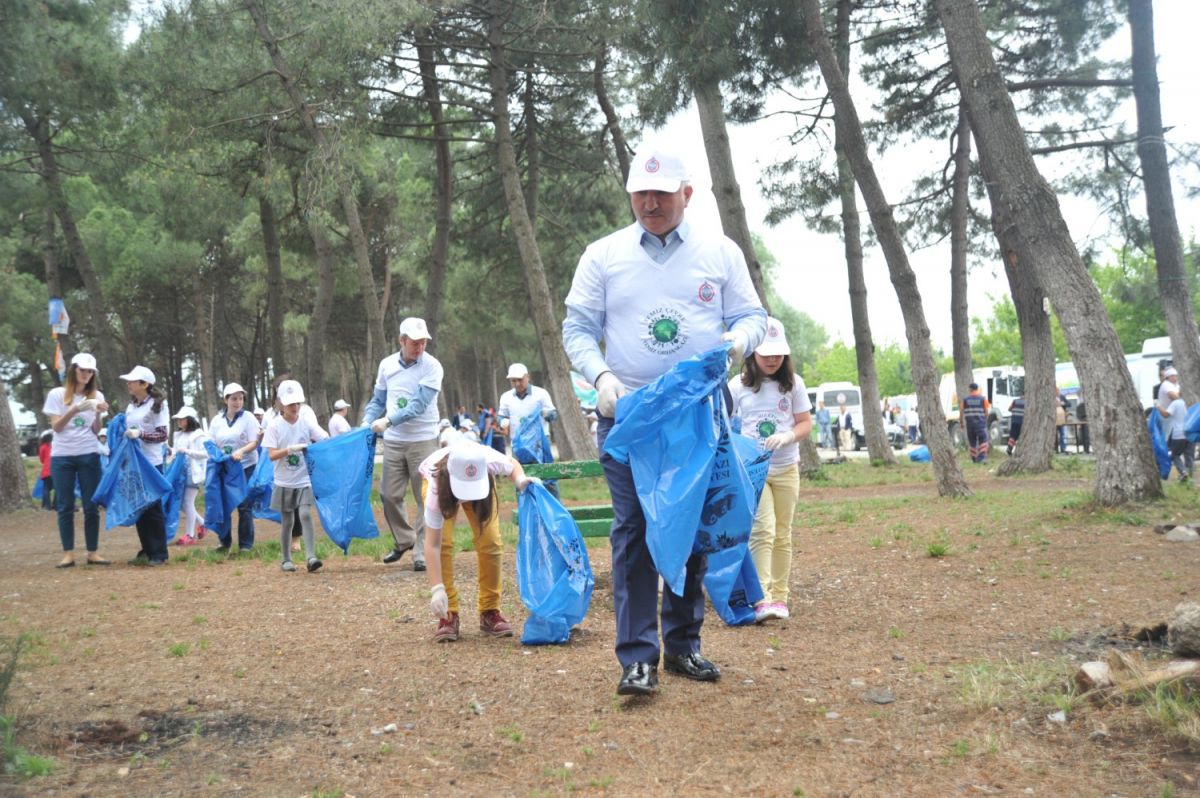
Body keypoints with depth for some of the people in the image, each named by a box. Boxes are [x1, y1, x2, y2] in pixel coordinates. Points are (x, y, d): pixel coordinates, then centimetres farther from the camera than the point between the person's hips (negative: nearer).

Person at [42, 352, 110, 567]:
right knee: (65, 506, 0)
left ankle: (93, 552, 5)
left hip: (89, 455, 1)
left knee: (91, 506, 0)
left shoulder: (96, 396, 6)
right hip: (62, 456, -1)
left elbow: (96, 430, 5)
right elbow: (56, 427, -5)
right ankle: (68, 554, 3)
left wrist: (98, 414, -15)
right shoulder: (57, 395, 2)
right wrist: (74, 409, -20)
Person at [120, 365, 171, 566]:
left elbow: (163, 435, -13)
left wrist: (140, 434, -26)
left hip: (151, 464, -7)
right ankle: (147, 551, 16)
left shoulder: (157, 405, -7)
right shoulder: (130, 407, 12)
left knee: (153, 508, -3)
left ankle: (160, 553, 3)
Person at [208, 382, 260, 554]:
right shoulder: (217, 420, 7)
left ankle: (246, 544, 7)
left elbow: (254, 443, -6)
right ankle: (224, 541, 16)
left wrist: (241, 451, -25)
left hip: (246, 467, -3)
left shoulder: (248, 418, -2)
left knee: (245, 506, -1)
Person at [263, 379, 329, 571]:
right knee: (287, 521, 8)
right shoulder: (274, 425, -5)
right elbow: (271, 455, -11)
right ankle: (286, 559, 21)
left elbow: (326, 440, -5)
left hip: (304, 480, 0)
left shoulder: (307, 421, -1)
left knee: (305, 514, -15)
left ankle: (310, 557, -18)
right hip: (284, 482, 0)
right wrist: (291, 449, -26)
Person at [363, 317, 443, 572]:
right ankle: (403, 540, 28)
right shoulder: (386, 365, 5)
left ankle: (421, 551, 7)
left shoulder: (431, 367, -9)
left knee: (426, 498, -2)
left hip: (423, 440, -4)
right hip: (393, 441, 4)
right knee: (389, 495, 7)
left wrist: (388, 421, -22)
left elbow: (419, 405, -17)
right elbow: (378, 400, 15)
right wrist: (366, 424, -1)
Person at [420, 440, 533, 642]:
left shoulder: (491, 462, -41)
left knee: (490, 542, -12)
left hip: (480, 480, 2)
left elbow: (512, 464, -14)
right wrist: (437, 589, -49)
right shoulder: (437, 488, -44)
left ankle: (490, 612, 2)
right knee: (444, 543, -21)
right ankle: (448, 615, -10)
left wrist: (521, 480, -36)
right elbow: (432, 544, -42)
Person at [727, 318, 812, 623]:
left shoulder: (793, 383, 3)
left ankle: (779, 596, 17)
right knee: (763, 530, -16)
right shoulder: (738, 385, -2)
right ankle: (761, 599, -17)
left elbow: (806, 423, 4)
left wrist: (787, 437, -16)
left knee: (782, 535, 8)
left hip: (786, 469, 3)